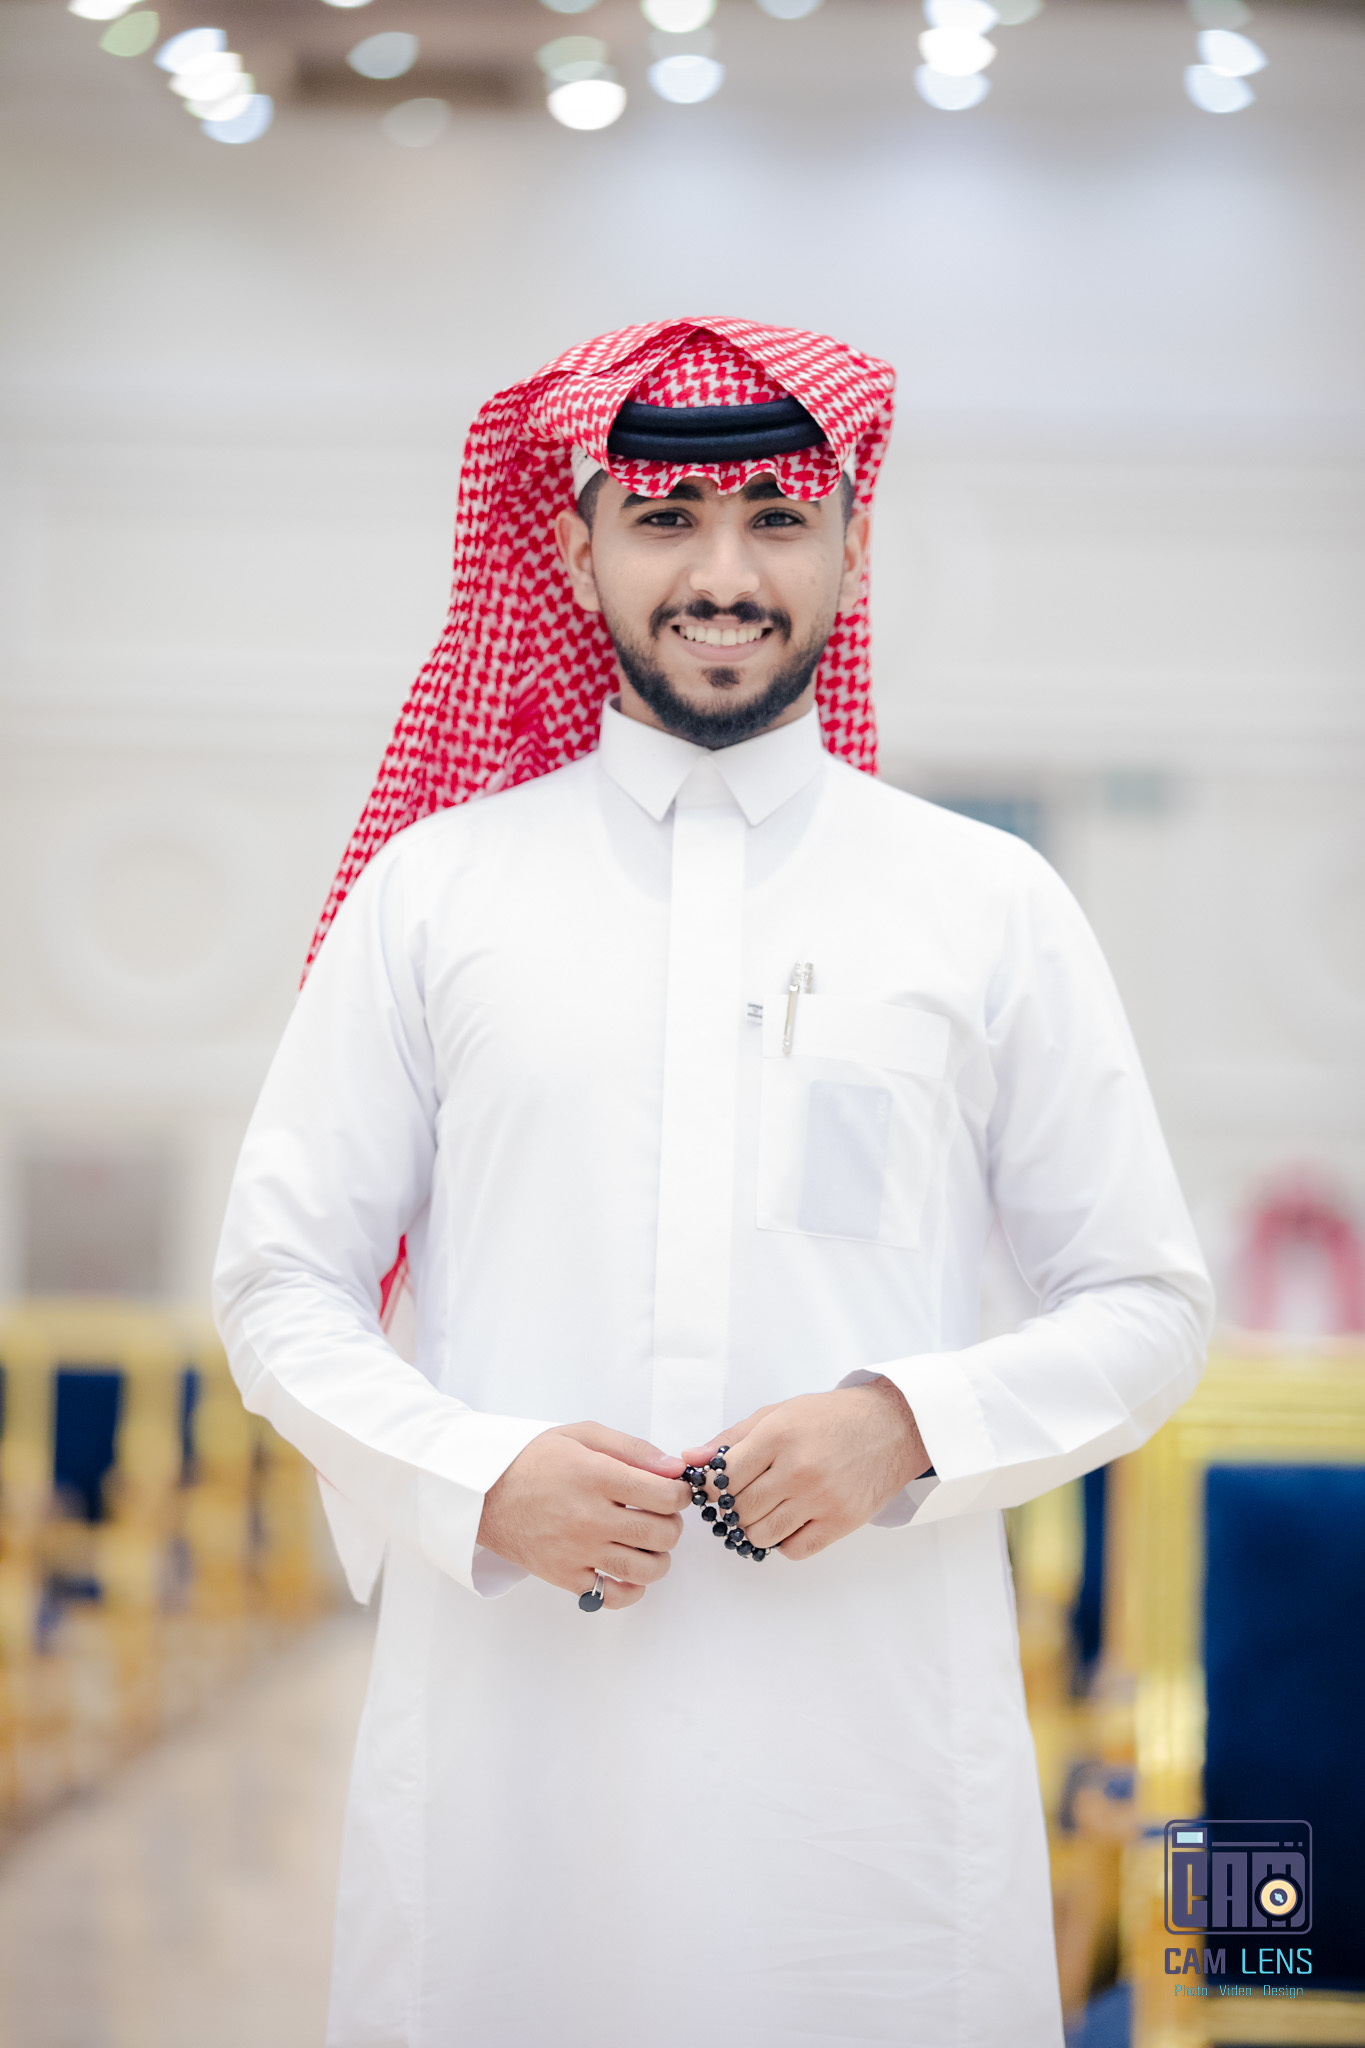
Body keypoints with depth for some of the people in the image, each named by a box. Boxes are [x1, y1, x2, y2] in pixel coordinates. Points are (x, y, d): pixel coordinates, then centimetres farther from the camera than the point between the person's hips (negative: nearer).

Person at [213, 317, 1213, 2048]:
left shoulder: (990, 908, 8)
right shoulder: (437, 887, 8)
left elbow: (1145, 1308, 10)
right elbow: (279, 1282, 9)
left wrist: (915, 1424, -8)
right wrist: (476, 1477, -8)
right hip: (509, 1732, 0)